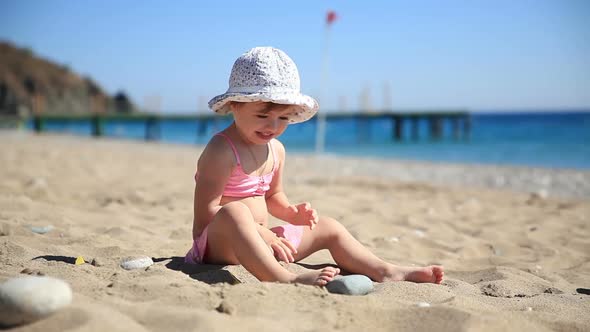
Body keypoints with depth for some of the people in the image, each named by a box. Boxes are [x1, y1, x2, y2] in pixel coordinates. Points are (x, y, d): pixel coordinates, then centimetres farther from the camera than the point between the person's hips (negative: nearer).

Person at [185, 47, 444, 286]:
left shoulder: (276, 150, 7)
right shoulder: (221, 151, -19)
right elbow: (207, 214, -23)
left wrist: (292, 213, 0)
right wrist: (261, 234, -28)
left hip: (255, 241, 9)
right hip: (219, 242, -8)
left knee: (329, 229, 11)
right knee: (233, 213, -42)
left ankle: (384, 271, 5)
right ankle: (286, 279, -54)